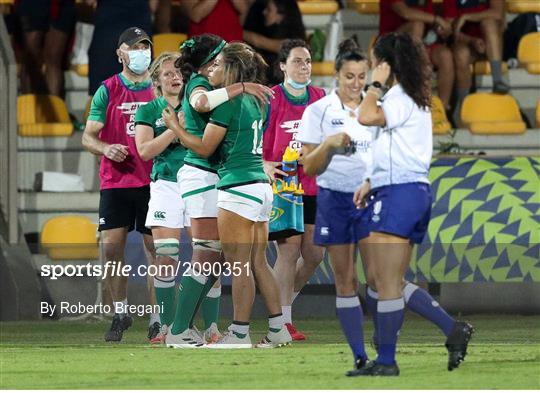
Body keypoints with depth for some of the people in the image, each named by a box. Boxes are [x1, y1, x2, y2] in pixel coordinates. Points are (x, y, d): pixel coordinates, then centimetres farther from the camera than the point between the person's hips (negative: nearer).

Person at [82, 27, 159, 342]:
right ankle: (121, 313, 13)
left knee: (156, 248, -3)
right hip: (116, 182, 0)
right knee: (111, 246, -3)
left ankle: (158, 320, 4)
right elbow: (89, 136, 2)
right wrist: (106, 148, -17)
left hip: (153, 182, 0)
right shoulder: (108, 90, 4)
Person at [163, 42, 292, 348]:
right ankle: (278, 329, 9)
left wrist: (175, 126, 5)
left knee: (240, 266, -5)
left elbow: (204, 148, -8)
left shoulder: (228, 102, -12)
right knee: (258, 263, 11)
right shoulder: (253, 101, 13)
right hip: (261, 187, 9)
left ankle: (240, 333, -4)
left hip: (238, 189, -9)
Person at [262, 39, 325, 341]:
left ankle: (283, 299, 26)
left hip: (313, 187, 6)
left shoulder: (320, 98, 9)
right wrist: (264, 166, -21)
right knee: (289, 249, -9)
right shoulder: (271, 99, -6)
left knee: (314, 253, 4)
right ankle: (283, 322, -3)